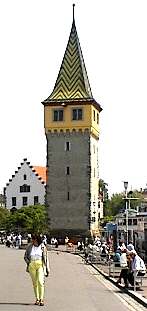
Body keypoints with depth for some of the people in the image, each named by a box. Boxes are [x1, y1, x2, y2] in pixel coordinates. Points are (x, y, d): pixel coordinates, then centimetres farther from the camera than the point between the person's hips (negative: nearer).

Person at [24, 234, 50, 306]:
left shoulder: (42, 247, 1)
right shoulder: (30, 246, 7)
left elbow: (46, 258, 4)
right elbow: (25, 256, 17)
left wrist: (47, 269, 3)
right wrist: (28, 262, -2)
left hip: (40, 265, -3)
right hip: (32, 265, 3)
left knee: (40, 281, -15)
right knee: (34, 283, 6)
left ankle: (41, 299, -11)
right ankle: (37, 299, 15)